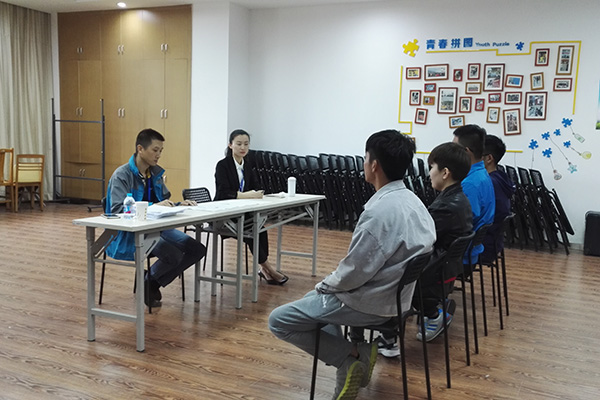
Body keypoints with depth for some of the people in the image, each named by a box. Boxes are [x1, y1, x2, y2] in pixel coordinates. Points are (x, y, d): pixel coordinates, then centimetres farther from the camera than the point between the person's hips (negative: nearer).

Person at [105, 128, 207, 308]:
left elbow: (165, 202, 15)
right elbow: (118, 210, -24)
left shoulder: (156, 173, 9)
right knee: (173, 255, -31)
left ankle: (153, 284, 7)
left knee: (197, 250, -7)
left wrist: (179, 205, -8)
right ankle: (146, 283, 1)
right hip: (128, 232, -8)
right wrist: (153, 206, -33)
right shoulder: (122, 175, -13)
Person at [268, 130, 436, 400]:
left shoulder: (380, 211, -28)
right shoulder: (411, 200, 1)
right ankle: (350, 357, 13)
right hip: (392, 294, 9)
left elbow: (354, 273, -24)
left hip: (369, 303, -9)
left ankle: (351, 357, -1)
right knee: (314, 297, 28)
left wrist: (325, 285, -4)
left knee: (279, 320, -2)